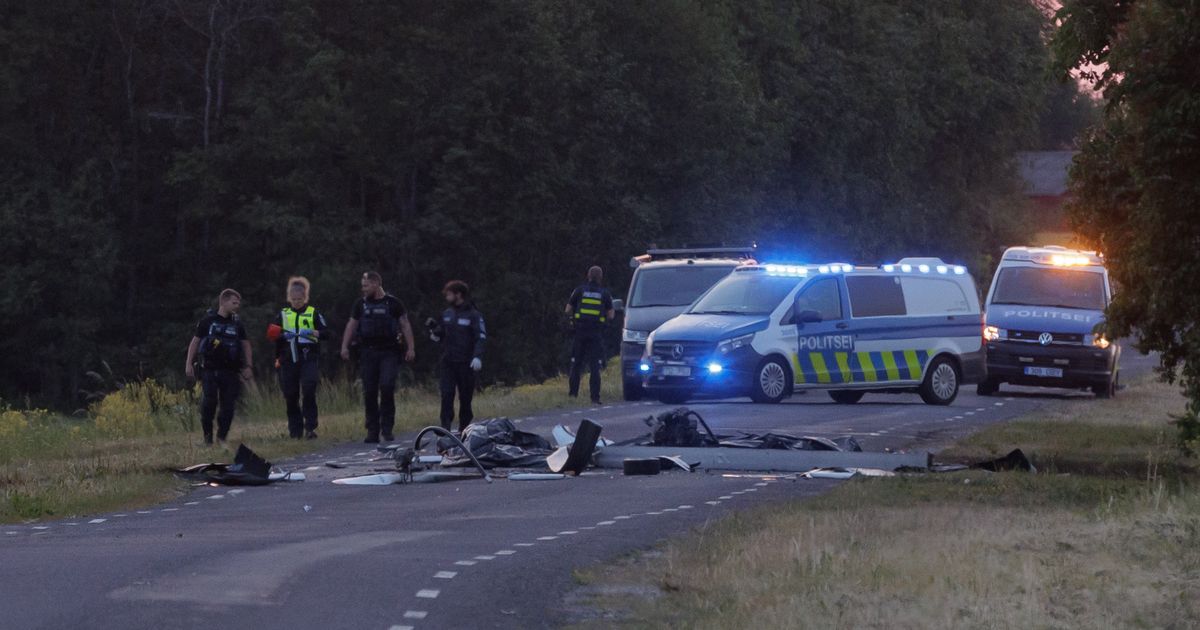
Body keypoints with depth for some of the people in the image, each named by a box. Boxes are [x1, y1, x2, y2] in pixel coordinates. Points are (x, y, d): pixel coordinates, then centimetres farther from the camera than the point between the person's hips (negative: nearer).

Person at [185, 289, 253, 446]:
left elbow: (246, 344, 15)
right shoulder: (208, 320, 1)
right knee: (209, 403, -11)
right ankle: (207, 437, 1)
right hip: (209, 369, -3)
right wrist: (189, 364, -1)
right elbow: (195, 342, 5)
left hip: (230, 371, 3)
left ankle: (222, 437, 7)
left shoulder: (236, 323, 11)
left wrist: (248, 366, 5)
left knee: (228, 405, -2)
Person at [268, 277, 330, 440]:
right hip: (288, 360, 3)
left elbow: (326, 333, 0)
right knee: (291, 396, 2)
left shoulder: (314, 313, 7)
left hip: (309, 359, -3)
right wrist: (283, 335, -11)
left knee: (308, 391, -17)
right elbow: (274, 334, 10)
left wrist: (312, 332, -18)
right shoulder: (283, 314, 14)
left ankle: (310, 428, -12)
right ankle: (295, 430, 12)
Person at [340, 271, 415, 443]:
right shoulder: (361, 304, 11)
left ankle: (387, 428, -7)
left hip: (389, 353, -3)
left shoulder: (393, 303, 2)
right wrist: (344, 346, 4)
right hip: (368, 352, 3)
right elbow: (351, 325, 15)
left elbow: (405, 325, 3)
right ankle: (372, 431, 5)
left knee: (387, 387, -17)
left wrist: (410, 348, -4)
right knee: (369, 393, 0)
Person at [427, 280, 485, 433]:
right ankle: (445, 425, -11)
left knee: (465, 397, 3)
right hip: (448, 361, 4)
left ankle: (464, 428, 13)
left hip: (466, 363, -4)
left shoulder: (473, 315, -5)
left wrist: (477, 356, -25)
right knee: (446, 394, -8)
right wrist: (434, 327, 1)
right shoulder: (447, 314, 13)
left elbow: (481, 338, -11)